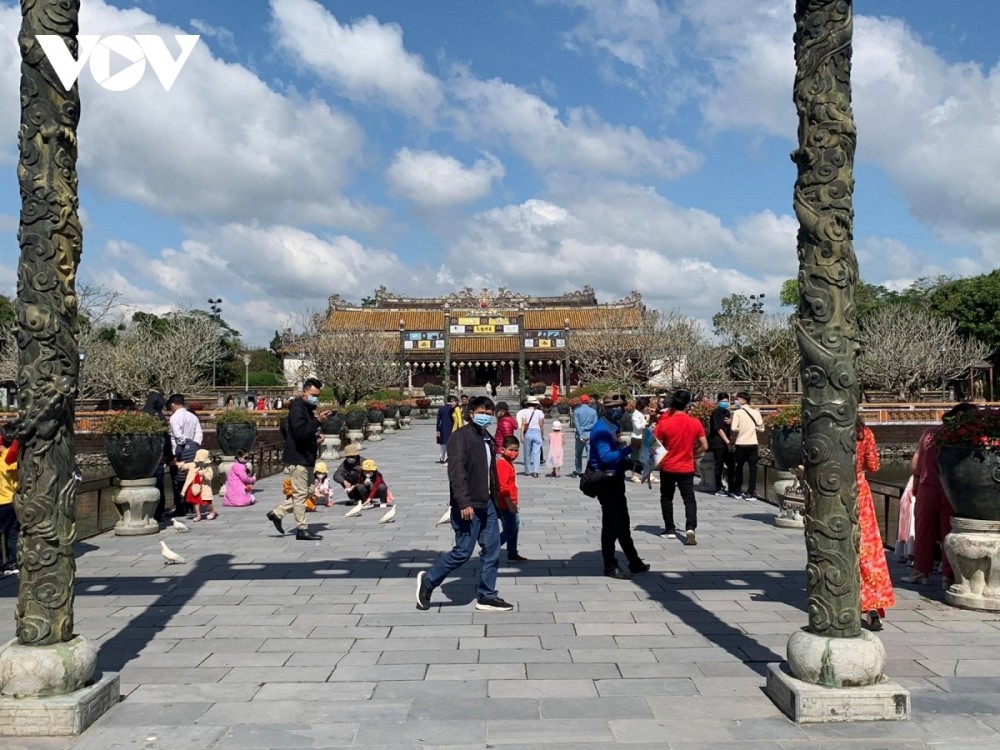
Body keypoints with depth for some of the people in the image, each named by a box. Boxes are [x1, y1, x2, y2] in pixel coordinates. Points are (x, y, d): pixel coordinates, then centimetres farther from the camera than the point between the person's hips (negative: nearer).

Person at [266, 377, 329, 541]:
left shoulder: (308, 409, 18)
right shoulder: (297, 409, -14)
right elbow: (300, 432, -28)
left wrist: (316, 438, 9)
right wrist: (318, 420, -31)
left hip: (306, 458, 10)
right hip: (298, 458, -10)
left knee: (300, 493, 14)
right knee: (300, 494, -4)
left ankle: (277, 514, 23)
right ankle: (302, 529, 2)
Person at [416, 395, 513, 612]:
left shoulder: (488, 439, 15)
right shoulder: (461, 436, -12)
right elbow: (456, 471, -20)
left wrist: (495, 500, 19)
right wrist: (464, 503, -26)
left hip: (486, 504, 9)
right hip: (468, 506, -9)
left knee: (492, 550, 8)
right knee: (463, 552, -4)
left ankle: (487, 596, 18)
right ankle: (428, 580, 15)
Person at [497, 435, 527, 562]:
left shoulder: (509, 464, 12)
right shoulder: (503, 465, -20)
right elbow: (503, 487, -26)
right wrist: (510, 505, -26)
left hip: (509, 504, 10)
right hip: (505, 505, -10)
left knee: (514, 528, 18)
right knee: (509, 530, -6)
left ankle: (512, 554, 29)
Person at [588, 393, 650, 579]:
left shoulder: (614, 426, 11)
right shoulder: (601, 429, -18)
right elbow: (605, 457, -27)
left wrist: (629, 463, 5)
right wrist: (629, 448, -30)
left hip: (616, 480, 10)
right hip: (607, 481, -10)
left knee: (623, 523, 18)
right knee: (611, 524, -1)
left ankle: (634, 562, 29)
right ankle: (610, 567, 10)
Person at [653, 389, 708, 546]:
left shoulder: (664, 423, -12)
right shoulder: (695, 423, -5)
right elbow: (704, 446, -2)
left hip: (667, 467, -1)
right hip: (687, 468, 1)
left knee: (666, 498, 16)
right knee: (689, 499, 5)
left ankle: (670, 529, 19)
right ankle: (690, 528, -15)